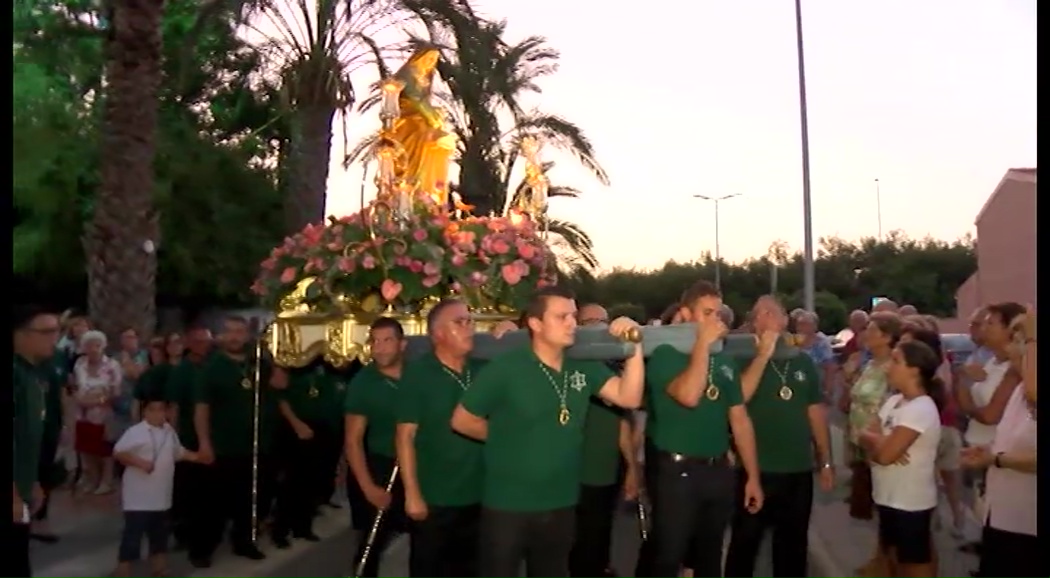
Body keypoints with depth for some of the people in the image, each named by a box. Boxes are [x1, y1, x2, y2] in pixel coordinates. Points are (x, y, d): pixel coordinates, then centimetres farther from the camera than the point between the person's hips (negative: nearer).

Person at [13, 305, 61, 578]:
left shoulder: (35, 373, 9)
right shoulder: (16, 375, -19)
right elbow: (17, 438, -22)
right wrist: (14, 493, -20)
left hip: (21, 488, 9)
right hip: (14, 494, -9)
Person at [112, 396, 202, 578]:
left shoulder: (169, 431, 7)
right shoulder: (135, 432, -14)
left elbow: (178, 452, 19)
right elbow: (118, 452, -17)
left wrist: (197, 457, 7)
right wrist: (139, 462, -26)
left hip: (161, 495, 7)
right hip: (138, 496, -7)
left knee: (159, 531, 17)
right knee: (133, 531, -4)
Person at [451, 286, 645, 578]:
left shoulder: (584, 368, 1)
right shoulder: (505, 369, -14)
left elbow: (629, 398, -9)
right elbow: (462, 420, -7)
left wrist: (635, 347, -19)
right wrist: (507, 435, 1)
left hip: (562, 505, 5)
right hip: (508, 507, -5)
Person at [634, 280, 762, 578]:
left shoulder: (725, 361, 9)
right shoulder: (665, 355, -9)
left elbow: (740, 419, 12)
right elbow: (688, 396, -27)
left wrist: (753, 476, 10)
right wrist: (703, 343, -18)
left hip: (718, 471, 6)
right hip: (676, 471, -6)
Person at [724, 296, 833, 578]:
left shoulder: (804, 361, 5)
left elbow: (816, 412, 10)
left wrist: (825, 461, 11)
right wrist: (764, 353, -22)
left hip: (798, 471, 4)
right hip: (755, 470, -3)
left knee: (793, 544, 17)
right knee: (745, 542, 7)